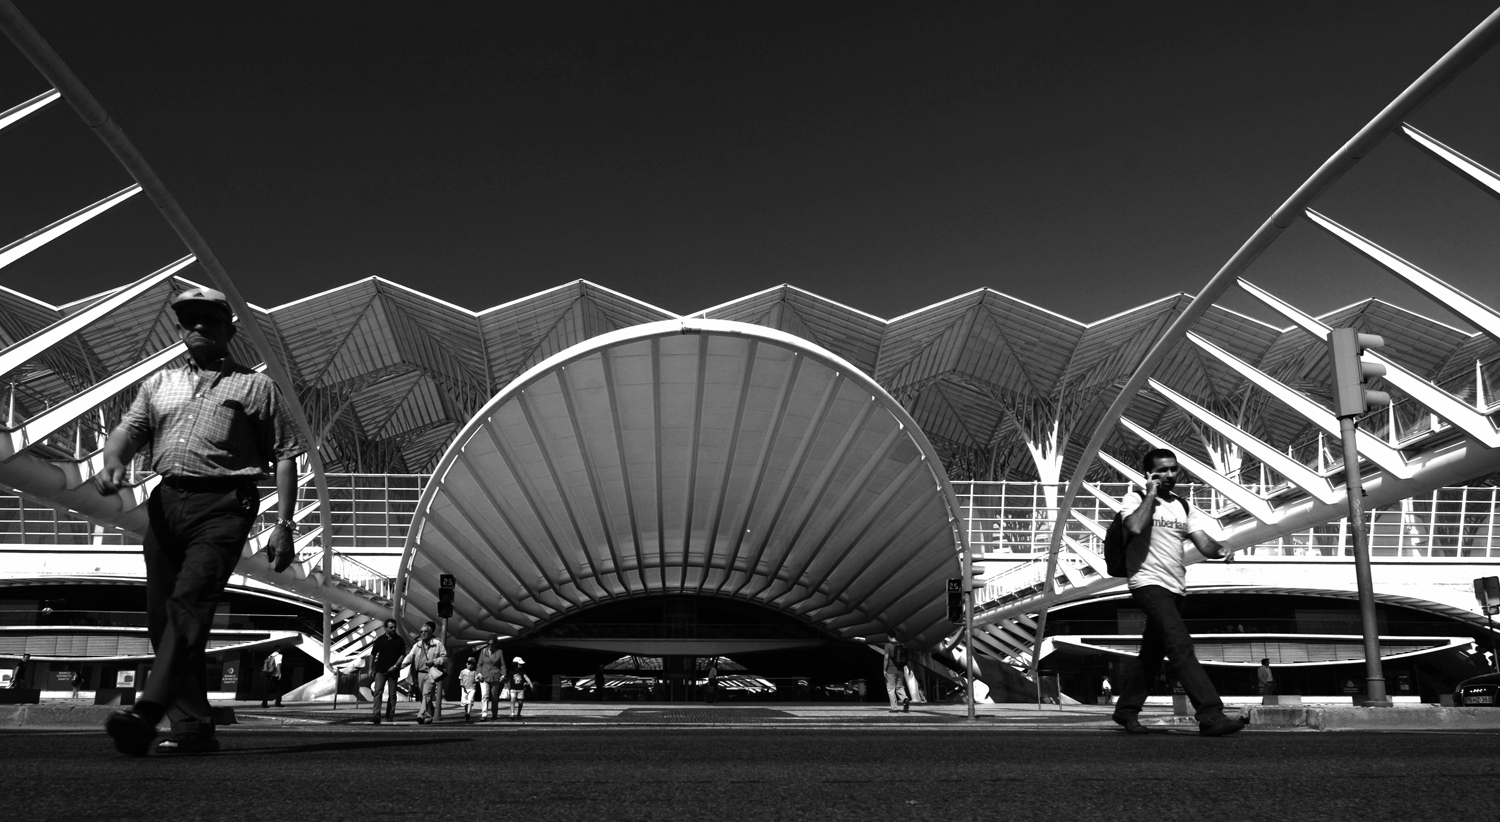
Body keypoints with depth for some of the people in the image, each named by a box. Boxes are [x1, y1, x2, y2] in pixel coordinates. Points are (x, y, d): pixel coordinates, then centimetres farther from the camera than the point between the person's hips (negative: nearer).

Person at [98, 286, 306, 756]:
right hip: (165, 503, 5)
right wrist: (113, 462, -13)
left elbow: (285, 455, 6)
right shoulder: (159, 383, 23)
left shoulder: (254, 386, 11)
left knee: (189, 604, -21)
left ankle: (147, 712, -30)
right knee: (160, 616, 2)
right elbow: (129, 429, 12)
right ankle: (193, 728, 6)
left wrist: (283, 525, -3)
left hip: (222, 506, -5)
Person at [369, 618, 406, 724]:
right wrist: (371, 668, 6)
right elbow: (373, 654, 10)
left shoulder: (400, 640, 4)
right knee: (378, 691, -12)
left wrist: (396, 665, -11)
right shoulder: (380, 639, 6)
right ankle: (376, 715, -17)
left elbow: (402, 654, 1)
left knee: (392, 694, 4)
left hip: (393, 671, 0)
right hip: (380, 670, 0)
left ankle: (390, 716, 12)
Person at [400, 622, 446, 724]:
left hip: (431, 674, -5)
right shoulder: (417, 645, 14)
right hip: (420, 674, 5)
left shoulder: (437, 644, 2)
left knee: (426, 694, -17)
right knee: (425, 696, 11)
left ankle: (422, 715, -22)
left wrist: (434, 661, -13)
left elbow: (445, 658, 2)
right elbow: (410, 656, 5)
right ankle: (429, 716, 22)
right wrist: (403, 664, -13)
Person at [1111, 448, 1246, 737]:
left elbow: (1203, 543, 3)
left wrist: (1219, 549, -20)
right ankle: (1210, 716, -23)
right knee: (1181, 646, -19)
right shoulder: (1135, 499, -3)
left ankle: (1126, 710, 27)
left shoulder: (1184, 507, 15)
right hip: (1148, 583, -7)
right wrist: (1151, 494, -13)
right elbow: (1135, 527, -25)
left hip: (1175, 589, 7)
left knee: (1153, 653, 14)